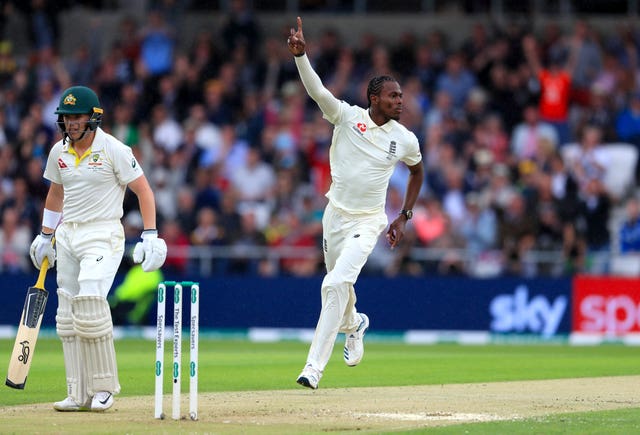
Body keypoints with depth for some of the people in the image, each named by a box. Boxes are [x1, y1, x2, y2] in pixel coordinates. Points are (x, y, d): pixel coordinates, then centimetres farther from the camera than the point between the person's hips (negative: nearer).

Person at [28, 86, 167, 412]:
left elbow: (143, 190, -7)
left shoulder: (114, 150, -10)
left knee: (90, 305, -21)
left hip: (102, 235, -7)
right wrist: (46, 237, 23)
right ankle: (79, 394, 8)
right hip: (67, 236, 7)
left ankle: (103, 388, -8)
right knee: (68, 316, 4)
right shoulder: (59, 152, 8)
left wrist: (150, 235, -14)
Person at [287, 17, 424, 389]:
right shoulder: (347, 116, -9)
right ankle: (353, 325, 55)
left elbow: (417, 172, 15)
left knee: (336, 284, -18)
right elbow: (316, 90, -24)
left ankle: (315, 367, -17)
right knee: (337, 284, 18)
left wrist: (404, 217, 11)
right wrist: (300, 55, -41)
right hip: (336, 215, 2)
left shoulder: (405, 139, -5)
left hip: (368, 222, -2)